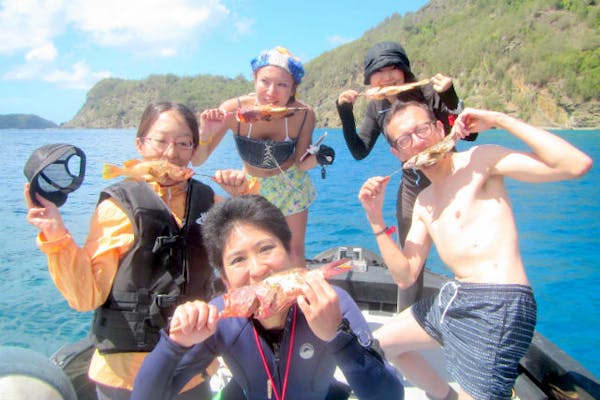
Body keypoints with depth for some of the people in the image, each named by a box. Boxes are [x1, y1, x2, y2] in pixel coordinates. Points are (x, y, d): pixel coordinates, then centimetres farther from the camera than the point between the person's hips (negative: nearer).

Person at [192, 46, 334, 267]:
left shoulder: (304, 114, -26)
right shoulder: (233, 109, -28)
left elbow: (300, 164, -13)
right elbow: (197, 161, -23)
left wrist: (316, 157, -33)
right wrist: (205, 134, -42)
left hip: (290, 184, 0)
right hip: (251, 185, 0)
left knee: (295, 252, 8)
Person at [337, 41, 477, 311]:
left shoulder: (430, 94, -19)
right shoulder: (377, 108, -3)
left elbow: (469, 134, -24)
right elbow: (359, 152, -3)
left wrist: (450, 96, -37)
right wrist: (345, 113, -12)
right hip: (411, 191, 4)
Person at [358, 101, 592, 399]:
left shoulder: (480, 160, -6)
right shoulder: (423, 203, 13)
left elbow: (577, 165, -18)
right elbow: (406, 276, 8)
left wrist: (499, 120, -15)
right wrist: (375, 217, -1)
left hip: (498, 305, -8)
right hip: (451, 299, 8)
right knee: (381, 345, 23)